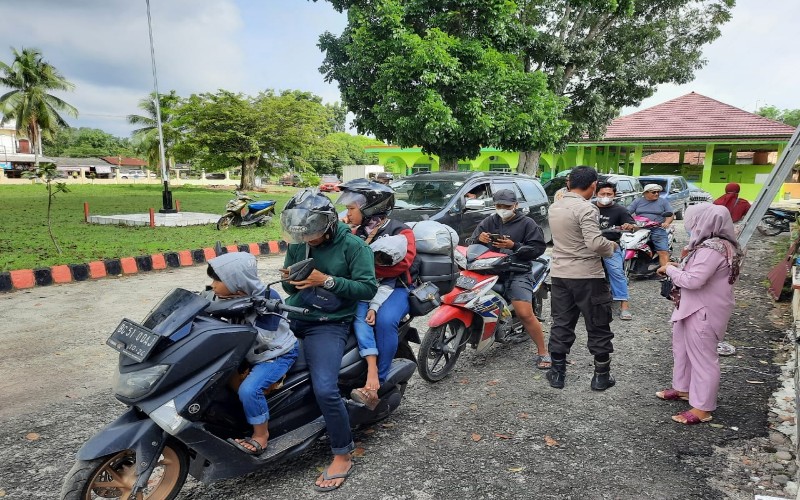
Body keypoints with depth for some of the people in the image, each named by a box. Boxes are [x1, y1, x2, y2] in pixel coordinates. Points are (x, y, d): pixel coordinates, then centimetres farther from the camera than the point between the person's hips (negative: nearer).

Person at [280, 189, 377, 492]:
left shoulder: (353, 246, -9)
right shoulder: (297, 244, 7)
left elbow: (368, 288, -15)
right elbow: (292, 290, 15)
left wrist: (326, 280, -23)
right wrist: (290, 280, -11)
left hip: (329, 324, -6)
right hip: (294, 314, 7)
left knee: (325, 389, -22)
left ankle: (343, 456, 0)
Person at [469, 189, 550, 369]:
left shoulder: (527, 223, 5)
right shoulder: (488, 222, 17)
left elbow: (538, 248, -5)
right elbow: (471, 243, 12)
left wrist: (513, 246, -16)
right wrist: (479, 238, -11)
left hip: (517, 272, -4)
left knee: (525, 314, -15)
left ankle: (543, 353, 0)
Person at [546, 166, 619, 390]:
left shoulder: (554, 207, 7)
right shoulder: (587, 209, -18)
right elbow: (595, 243, -26)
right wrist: (612, 246, -7)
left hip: (559, 273, 7)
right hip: (587, 276, -6)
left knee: (561, 323, 13)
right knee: (598, 326, 9)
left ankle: (557, 372, 19)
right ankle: (601, 375, 18)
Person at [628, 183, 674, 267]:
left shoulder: (664, 201, 11)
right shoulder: (638, 201, 13)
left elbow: (670, 215, 7)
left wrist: (666, 223, -14)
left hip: (657, 229, -1)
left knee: (663, 252, -15)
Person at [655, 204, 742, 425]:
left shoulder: (712, 249, -26)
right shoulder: (716, 244, 7)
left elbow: (693, 280, -29)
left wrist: (670, 269, -14)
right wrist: (680, 267, 3)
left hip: (703, 312, -11)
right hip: (694, 308, 11)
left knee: (702, 357, 1)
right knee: (683, 348, 23)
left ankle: (702, 408, 13)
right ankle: (683, 388, 41)